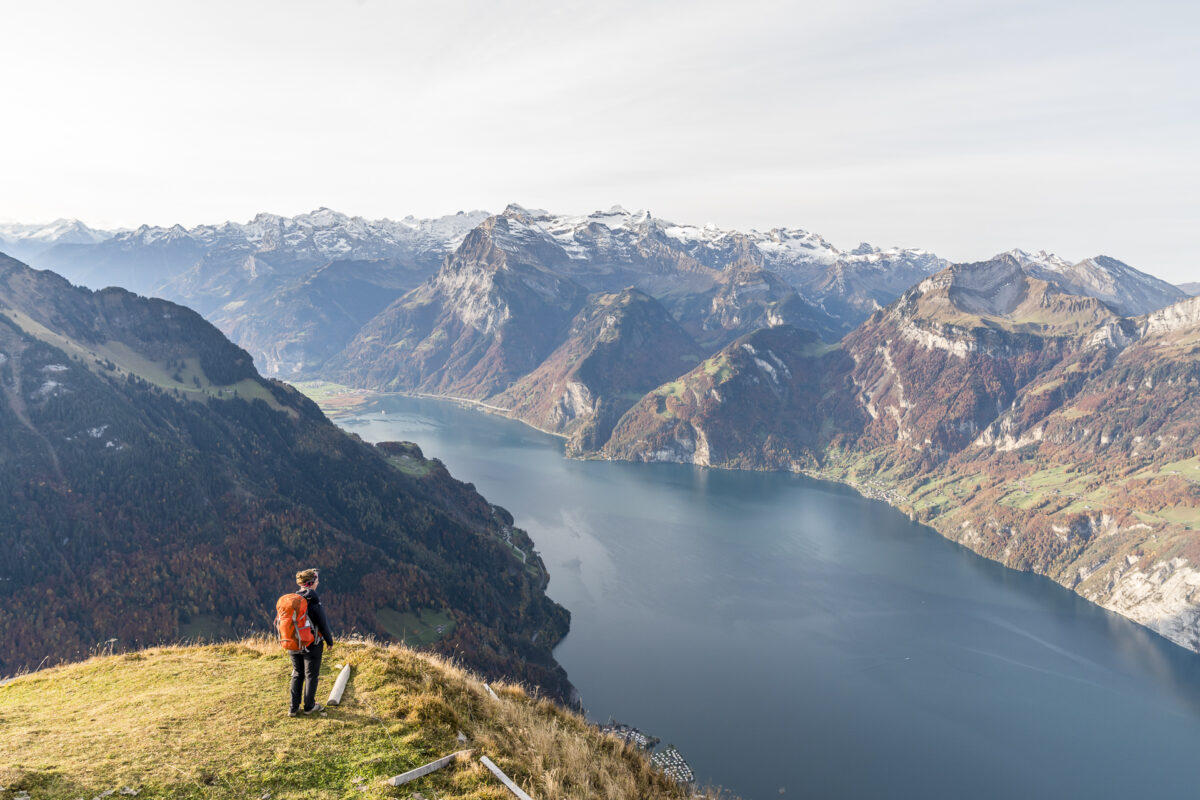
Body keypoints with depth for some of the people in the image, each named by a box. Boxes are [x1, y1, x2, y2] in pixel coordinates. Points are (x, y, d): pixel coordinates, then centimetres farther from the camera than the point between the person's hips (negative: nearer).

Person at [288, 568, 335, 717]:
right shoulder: (314, 602, -20)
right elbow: (323, 624, -15)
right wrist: (329, 641, -1)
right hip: (312, 645, -5)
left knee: (297, 674, 16)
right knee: (311, 675, 10)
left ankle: (294, 708, 19)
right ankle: (309, 706, 19)